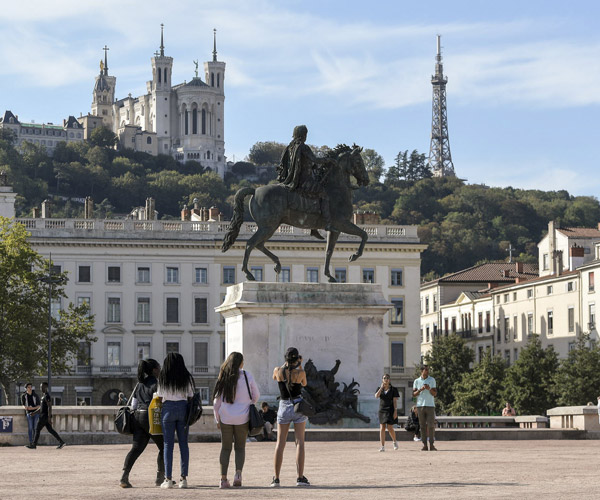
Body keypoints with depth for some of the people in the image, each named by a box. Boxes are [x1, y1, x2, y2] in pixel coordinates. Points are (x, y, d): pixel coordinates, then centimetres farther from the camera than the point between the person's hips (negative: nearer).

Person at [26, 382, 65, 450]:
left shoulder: (47, 396, -16)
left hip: (45, 416, -10)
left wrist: (49, 417, -25)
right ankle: (61, 442, 5)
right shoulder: (43, 395, 16)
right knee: (50, 430, 8)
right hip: (43, 416, 10)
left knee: (37, 429, -3)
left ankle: (34, 445, 3)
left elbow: (49, 407, -21)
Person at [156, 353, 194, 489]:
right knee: (183, 443, 6)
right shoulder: (187, 378, 3)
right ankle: (183, 478, 3)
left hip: (168, 408, -1)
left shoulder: (163, 377, 0)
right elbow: (191, 397, 5)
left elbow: (160, 397, 2)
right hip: (183, 408, 1)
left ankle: (168, 479, -2)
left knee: (168, 444, 2)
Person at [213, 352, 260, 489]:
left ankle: (223, 479, 3)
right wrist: (249, 405, 26)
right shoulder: (247, 376, -5)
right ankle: (238, 473, -10)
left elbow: (217, 401, 2)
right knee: (240, 447, 11)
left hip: (225, 418, 1)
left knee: (226, 448, 9)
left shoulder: (223, 378, -2)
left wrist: (217, 419, 13)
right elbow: (256, 395, 5)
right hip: (242, 418, -1)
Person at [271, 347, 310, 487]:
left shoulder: (278, 370, -6)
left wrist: (286, 364, 21)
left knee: (280, 444, 4)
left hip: (284, 407, 2)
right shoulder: (301, 373, -10)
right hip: (298, 405, -2)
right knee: (299, 442, -1)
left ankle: (276, 479, 0)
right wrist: (300, 366, 13)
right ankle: (300, 478, -7)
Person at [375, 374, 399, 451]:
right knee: (382, 428, -2)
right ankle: (383, 446, -1)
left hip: (390, 410, -3)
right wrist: (381, 388, -18)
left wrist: (395, 411, -12)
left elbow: (395, 401, -4)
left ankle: (394, 442, 18)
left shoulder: (393, 389, -1)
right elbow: (376, 396, -10)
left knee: (390, 428, -9)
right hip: (382, 410, 3)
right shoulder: (380, 389, 9)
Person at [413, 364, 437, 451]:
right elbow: (414, 394, 4)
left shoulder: (432, 380, 6)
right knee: (423, 426, 1)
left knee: (431, 425, -6)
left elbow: (435, 394, 3)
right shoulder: (416, 381, 8)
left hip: (430, 405, -1)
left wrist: (429, 389, -16)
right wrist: (420, 390, -14)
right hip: (420, 405, 1)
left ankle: (431, 445, -4)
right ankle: (424, 445, 3)